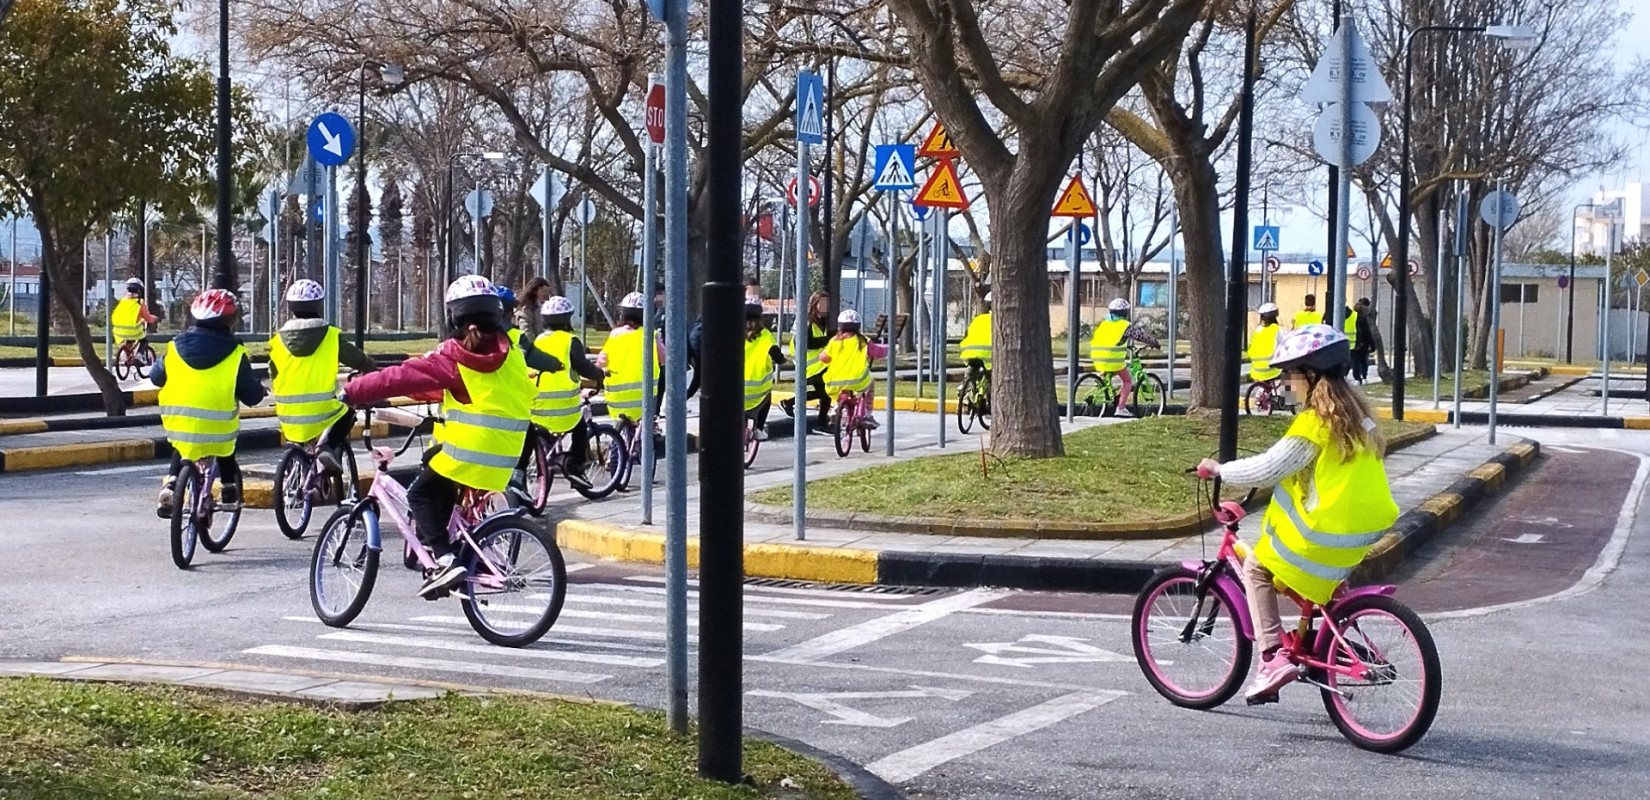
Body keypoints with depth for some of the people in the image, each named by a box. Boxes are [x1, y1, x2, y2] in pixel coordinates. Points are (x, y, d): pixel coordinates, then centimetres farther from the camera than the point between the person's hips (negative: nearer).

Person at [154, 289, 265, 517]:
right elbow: (253, 395, -4)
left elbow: (156, 377, 14)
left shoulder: (175, 348, 1)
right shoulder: (235, 355, -7)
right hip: (217, 429, -2)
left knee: (181, 449, 31)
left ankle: (171, 483, 9)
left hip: (176, 423, 2)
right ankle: (229, 492, 23)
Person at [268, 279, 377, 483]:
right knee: (347, 413, 25)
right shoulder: (332, 337, -5)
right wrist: (375, 371, 28)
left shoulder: (277, 342, 1)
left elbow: (273, 380, 11)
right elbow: (359, 361, 6)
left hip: (291, 422, 4)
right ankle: (329, 446, 0)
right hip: (323, 417, -4)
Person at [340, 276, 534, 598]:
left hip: (469, 448, -7)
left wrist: (353, 392, -3)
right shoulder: (511, 354, 11)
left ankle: (445, 560, -8)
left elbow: (405, 375, -10)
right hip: (504, 456, 7)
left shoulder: (456, 355, -9)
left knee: (421, 494, 7)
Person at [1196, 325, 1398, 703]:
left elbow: (1268, 469, -16)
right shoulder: (1356, 414, 10)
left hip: (1325, 535, -8)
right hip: (1363, 534, 8)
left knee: (1255, 568, 7)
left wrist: (1220, 470, -4)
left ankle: (1273, 656, -4)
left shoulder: (1315, 423, -14)